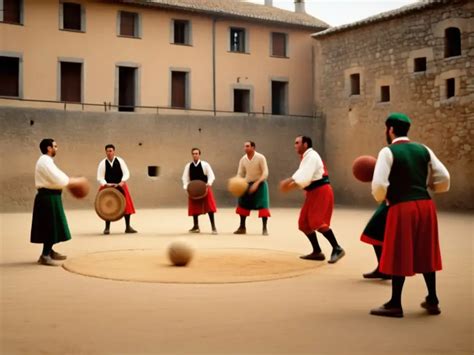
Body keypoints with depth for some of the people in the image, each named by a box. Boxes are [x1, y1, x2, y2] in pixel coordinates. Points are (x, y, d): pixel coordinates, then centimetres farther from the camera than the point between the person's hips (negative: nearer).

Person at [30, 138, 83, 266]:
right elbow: (58, 180, -23)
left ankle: (49, 251, 30)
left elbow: (56, 177, 18)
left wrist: (70, 180, 5)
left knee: (52, 226, 19)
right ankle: (45, 255, -1)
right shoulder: (45, 161, -17)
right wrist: (73, 181, -10)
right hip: (48, 197, -11)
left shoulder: (47, 161, 17)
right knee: (51, 226, -6)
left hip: (50, 197, 11)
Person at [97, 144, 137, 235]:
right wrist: (106, 184, -21)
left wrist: (122, 182, -19)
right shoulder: (102, 163, -4)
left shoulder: (120, 161, -1)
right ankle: (107, 228, 6)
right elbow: (100, 177, -4)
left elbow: (126, 173, -3)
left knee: (126, 206, -2)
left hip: (120, 187, 1)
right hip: (107, 188, -1)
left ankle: (128, 227, 8)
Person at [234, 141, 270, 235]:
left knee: (263, 205, -14)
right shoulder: (243, 159, -4)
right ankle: (242, 227, 18)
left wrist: (257, 183, -29)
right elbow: (240, 174, 1)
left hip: (260, 184, -5)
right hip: (247, 184, 5)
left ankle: (264, 228, -7)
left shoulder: (260, 158, -17)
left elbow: (265, 173, -18)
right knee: (243, 205, 5)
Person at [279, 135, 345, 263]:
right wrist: (289, 183, 0)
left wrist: (289, 182, -18)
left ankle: (337, 249, -8)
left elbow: (305, 178, -25)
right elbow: (302, 176, 16)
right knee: (304, 223, 9)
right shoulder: (306, 157, 18)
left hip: (321, 192, -10)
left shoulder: (311, 156, -14)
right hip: (313, 193, 10)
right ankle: (317, 252, 16)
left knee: (317, 222, -17)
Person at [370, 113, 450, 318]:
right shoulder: (423, 150, 11)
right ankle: (432, 301, 24)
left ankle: (395, 305, 10)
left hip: (402, 207, -6)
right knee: (425, 254, 16)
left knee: (399, 256, 2)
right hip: (426, 205, 6)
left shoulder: (388, 152, -6)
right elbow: (444, 179, 8)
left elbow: (379, 184, -15)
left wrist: (380, 197, 5)